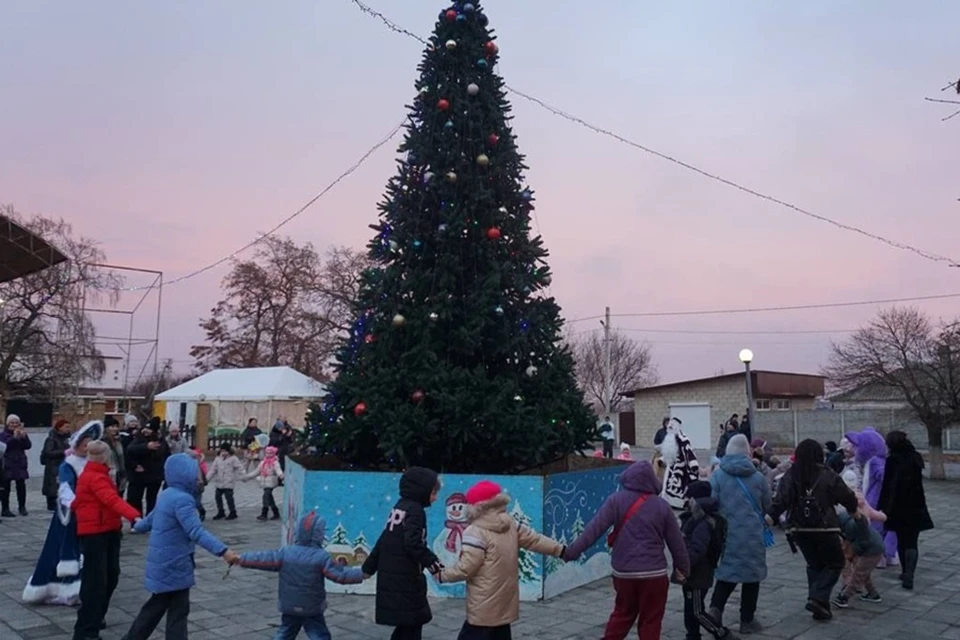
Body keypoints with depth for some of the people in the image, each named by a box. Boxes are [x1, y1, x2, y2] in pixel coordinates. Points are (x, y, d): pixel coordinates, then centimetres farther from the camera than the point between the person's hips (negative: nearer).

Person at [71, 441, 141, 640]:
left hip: (108, 531, 10)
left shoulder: (95, 475, 13)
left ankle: (96, 616, 29)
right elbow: (113, 500, -34)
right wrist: (134, 516, -45)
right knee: (95, 580, -8)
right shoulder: (94, 477, -20)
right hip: (94, 533, -10)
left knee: (111, 575, 15)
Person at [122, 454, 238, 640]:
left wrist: (138, 526, 50)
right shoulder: (182, 499, -22)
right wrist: (222, 551, -40)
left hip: (164, 563, 10)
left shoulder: (167, 495, 10)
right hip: (173, 565, -10)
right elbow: (196, 532, -32)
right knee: (178, 611, 1)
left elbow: (151, 519, 27)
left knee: (156, 606, 23)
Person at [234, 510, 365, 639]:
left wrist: (240, 559, 9)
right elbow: (341, 574, -18)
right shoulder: (322, 557, -16)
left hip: (289, 606, 4)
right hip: (312, 609, -4)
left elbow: (263, 559, -2)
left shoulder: (285, 552, -6)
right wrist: (362, 573, -11)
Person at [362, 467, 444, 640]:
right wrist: (433, 564, -25)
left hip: (390, 578, 9)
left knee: (406, 624, 17)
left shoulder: (399, 507, 14)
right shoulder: (415, 510, -13)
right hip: (406, 580, -9)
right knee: (412, 624, -2)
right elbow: (414, 544, -25)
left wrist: (369, 567, 22)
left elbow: (384, 541, 19)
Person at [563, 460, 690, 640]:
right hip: (654, 573, -1)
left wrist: (571, 552, -10)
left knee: (622, 614, 20)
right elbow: (676, 542, 5)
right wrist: (684, 568, 18)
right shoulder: (662, 506, -1)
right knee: (650, 620, 11)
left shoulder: (617, 500, -4)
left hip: (623, 572, 1)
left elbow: (594, 528, -11)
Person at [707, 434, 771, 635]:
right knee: (751, 573, 12)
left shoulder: (718, 475, -7)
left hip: (727, 533, 0)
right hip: (753, 534, 0)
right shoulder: (757, 477, -1)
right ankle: (747, 620, 20)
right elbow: (768, 506, 10)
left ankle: (715, 608, -2)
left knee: (726, 571, 15)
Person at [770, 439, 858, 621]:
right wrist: (853, 510, 21)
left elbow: (781, 501, -11)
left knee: (814, 564, 20)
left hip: (800, 529, 4)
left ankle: (819, 605, 20)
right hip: (824, 529, -4)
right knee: (835, 563, 12)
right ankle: (818, 598, -4)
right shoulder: (827, 476, -8)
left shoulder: (790, 476, -2)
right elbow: (847, 497, 1)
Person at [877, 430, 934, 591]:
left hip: (898, 507, -3)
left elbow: (887, 486, -13)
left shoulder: (893, 460, -12)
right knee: (912, 542, 2)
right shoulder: (916, 457, 2)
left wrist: (881, 506, -9)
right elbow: (917, 482, 15)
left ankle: (906, 572, 22)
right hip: (916, 506, 3)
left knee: (901, 541, 14)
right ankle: (909, 574, -13)